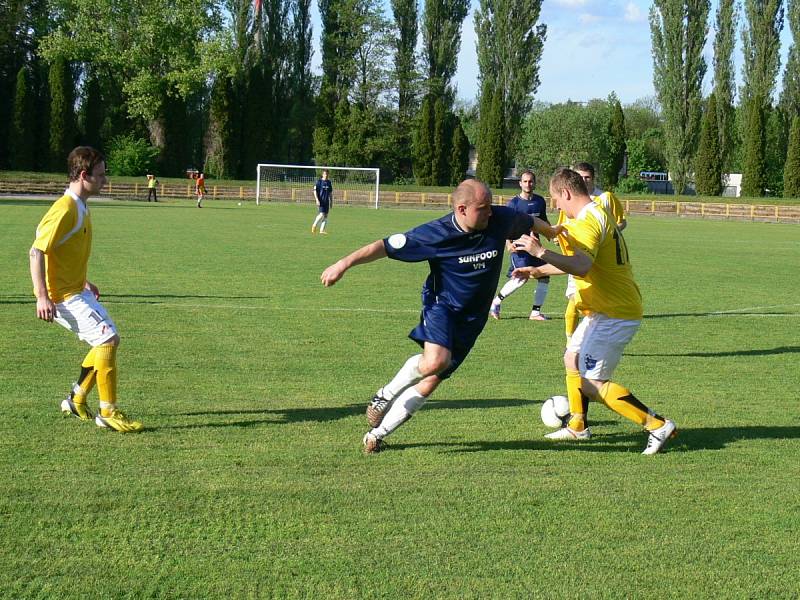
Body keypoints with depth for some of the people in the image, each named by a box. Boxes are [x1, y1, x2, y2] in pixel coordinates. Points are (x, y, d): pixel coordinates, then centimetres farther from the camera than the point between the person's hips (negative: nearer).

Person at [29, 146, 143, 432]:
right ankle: (108, 412, -8)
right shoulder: (65, 209, -19)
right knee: (108, 337, -15)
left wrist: (84, 282, 24)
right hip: (62, 295, -10)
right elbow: (36, 252, -23)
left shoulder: (80, 207, 11)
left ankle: (76, 400, 24)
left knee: (107, 340, 13)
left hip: (75, 290, 10)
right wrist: (42, 297, -25)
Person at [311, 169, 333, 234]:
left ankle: (322, 230, 5)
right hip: (320, 201, -6)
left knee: (325, 216, 1)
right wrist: (317, 200, -17)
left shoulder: (329, 182, 12)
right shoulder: (319, 181, -4)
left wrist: (331, 202, 17)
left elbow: (330, 193, 20)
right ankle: (314, 225, 5)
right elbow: (315, 191, -7)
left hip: (326, 201, 6)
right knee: (322, 214, -16)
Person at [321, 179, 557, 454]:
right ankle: (387, 394, -5)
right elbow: (386, 246, -17)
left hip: (471, 318, 4)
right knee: (435, 361, -34)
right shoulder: (435, 234, -21)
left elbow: (531, 222, 13)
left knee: (431, 382, 2)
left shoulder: (502, 219, -10)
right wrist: (345, 262, -24)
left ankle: (376, 434, 16)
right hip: (442, 304, -4)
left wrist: (555, 234, 32)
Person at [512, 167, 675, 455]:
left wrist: (541, 252, -34)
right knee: (572, 358, 22)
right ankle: (577, 426, 35)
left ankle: (657, 426, -11)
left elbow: (581, 266, -36)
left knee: (591, 383, -11)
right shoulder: (597, 214, 16)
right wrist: (538, 271, 31)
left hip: (613, 314, -11)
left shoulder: (588, 220, -19)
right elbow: (579, 262, 28)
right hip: (606, 310, 11)